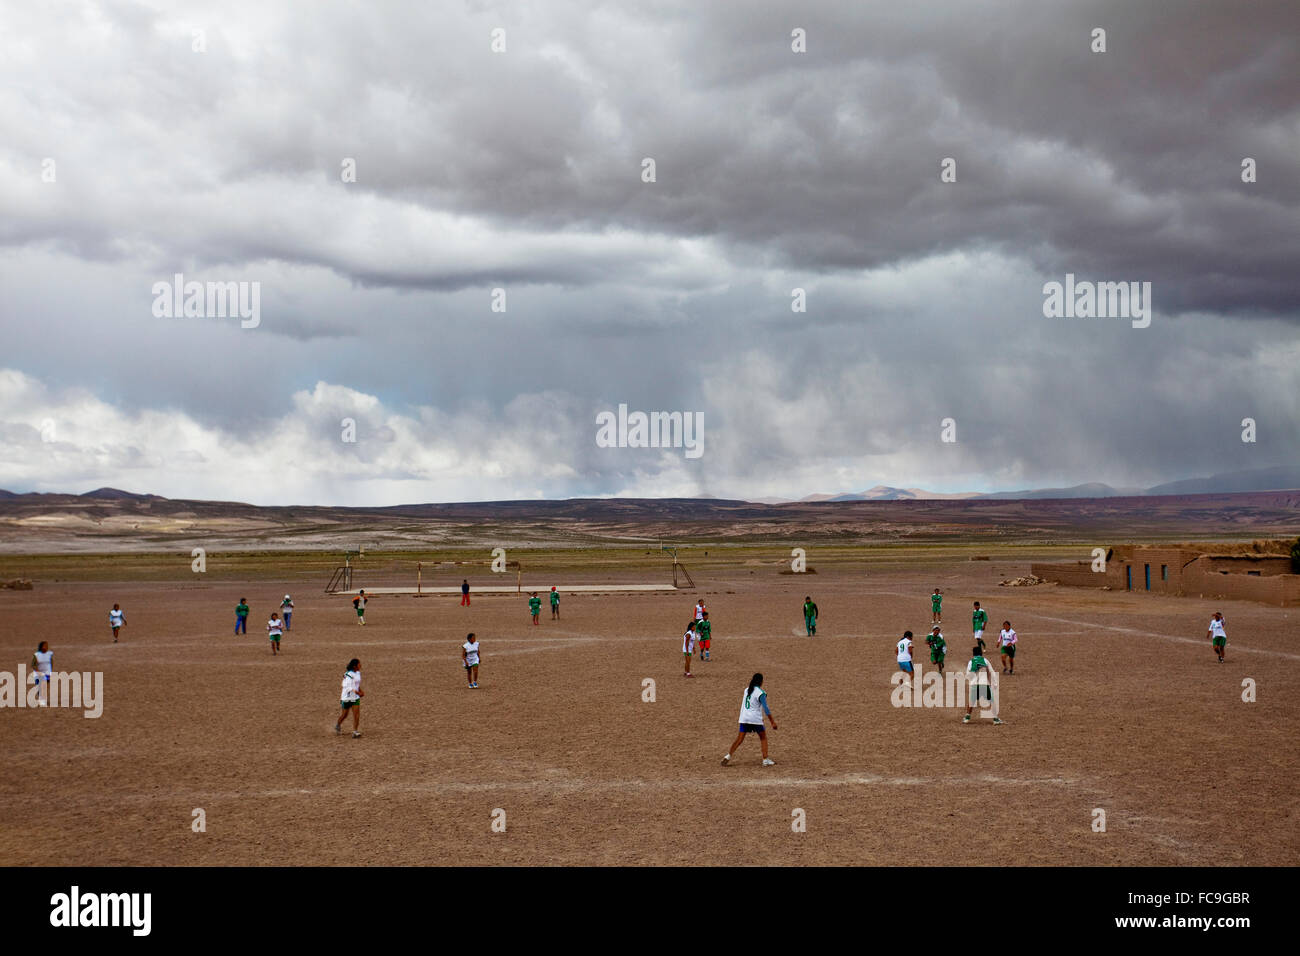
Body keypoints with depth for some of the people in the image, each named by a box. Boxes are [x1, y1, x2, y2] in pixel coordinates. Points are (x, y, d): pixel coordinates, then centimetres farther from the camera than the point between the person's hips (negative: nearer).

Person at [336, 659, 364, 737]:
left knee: (356, 714, -9)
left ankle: (355, 731, -9)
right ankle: (338, 725, 41)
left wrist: (361, 691, 9)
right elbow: (348, 687, -26)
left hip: (355, 698, 6)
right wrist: (358, 693, -33)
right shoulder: (349, 675, -20)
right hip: (347, 697, -6)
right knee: (344, 714, 13)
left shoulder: (358, 673, 5)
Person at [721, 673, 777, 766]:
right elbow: (766, 709, -13)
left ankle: (728, 756, -8)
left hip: (744, 718, 5)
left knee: (739, 739, 5)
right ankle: (765, 760, 7)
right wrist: (772, 722, -11)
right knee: (763, 738, 11)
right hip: (755, 719, -5)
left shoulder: (747, 690, 11)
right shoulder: (760, 693, -8)